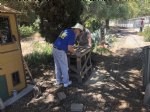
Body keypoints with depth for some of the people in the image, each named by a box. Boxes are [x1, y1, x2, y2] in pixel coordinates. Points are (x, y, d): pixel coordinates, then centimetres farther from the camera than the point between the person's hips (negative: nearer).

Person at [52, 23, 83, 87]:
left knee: (57, 66, 18)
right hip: (60, 51, -8)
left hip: (54, 49, 8)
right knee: (64, 67, 7)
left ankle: (58, 81, 32)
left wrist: (71, 49, 23)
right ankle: (66, 83, 20)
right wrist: (73, 51, 4)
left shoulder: (67, 30, 13)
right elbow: (69, 48, -17)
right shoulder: (72, 35, -12)